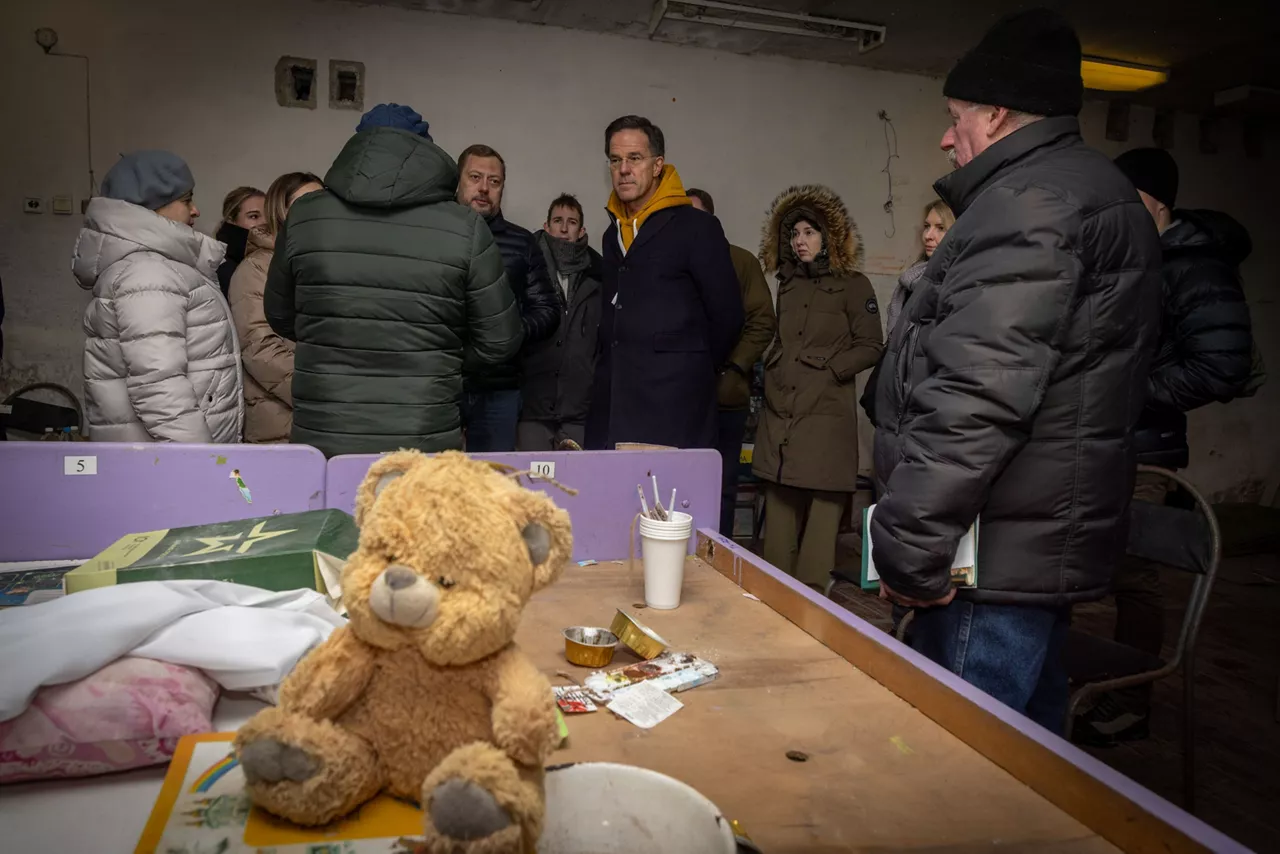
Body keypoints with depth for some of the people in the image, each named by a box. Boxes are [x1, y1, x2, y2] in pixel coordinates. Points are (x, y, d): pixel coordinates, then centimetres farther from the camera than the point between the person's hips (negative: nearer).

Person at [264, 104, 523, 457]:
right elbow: (500, 344, -1)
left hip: (322, 440, 2)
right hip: (425, 444, -2)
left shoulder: (304, 216, -1)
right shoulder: (465, 228, -8)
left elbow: (281, 319, 13)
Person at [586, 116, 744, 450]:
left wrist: (691, 374, 3)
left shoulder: (697, 227, -4)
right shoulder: (613, 234, 17)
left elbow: (726, 315, -4)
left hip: (673, 410, -6)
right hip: (610, 409, 6)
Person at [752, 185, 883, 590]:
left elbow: (871, 346, -2)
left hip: (827, 413, -5)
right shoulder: (788, 284, 17)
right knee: (779, 500, 7)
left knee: (822, 502, -4)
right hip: (779, 412, 5)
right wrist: (771, 368, 10)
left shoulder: (853, 285, 1)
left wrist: (830, 370, -10)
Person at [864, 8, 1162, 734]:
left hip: (997, 557, -11)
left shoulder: (1025, 204, -15)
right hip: (1050, 541, 11)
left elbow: (975, 397, -26)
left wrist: (908, 544, -20)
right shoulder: (1098, 193, 19)